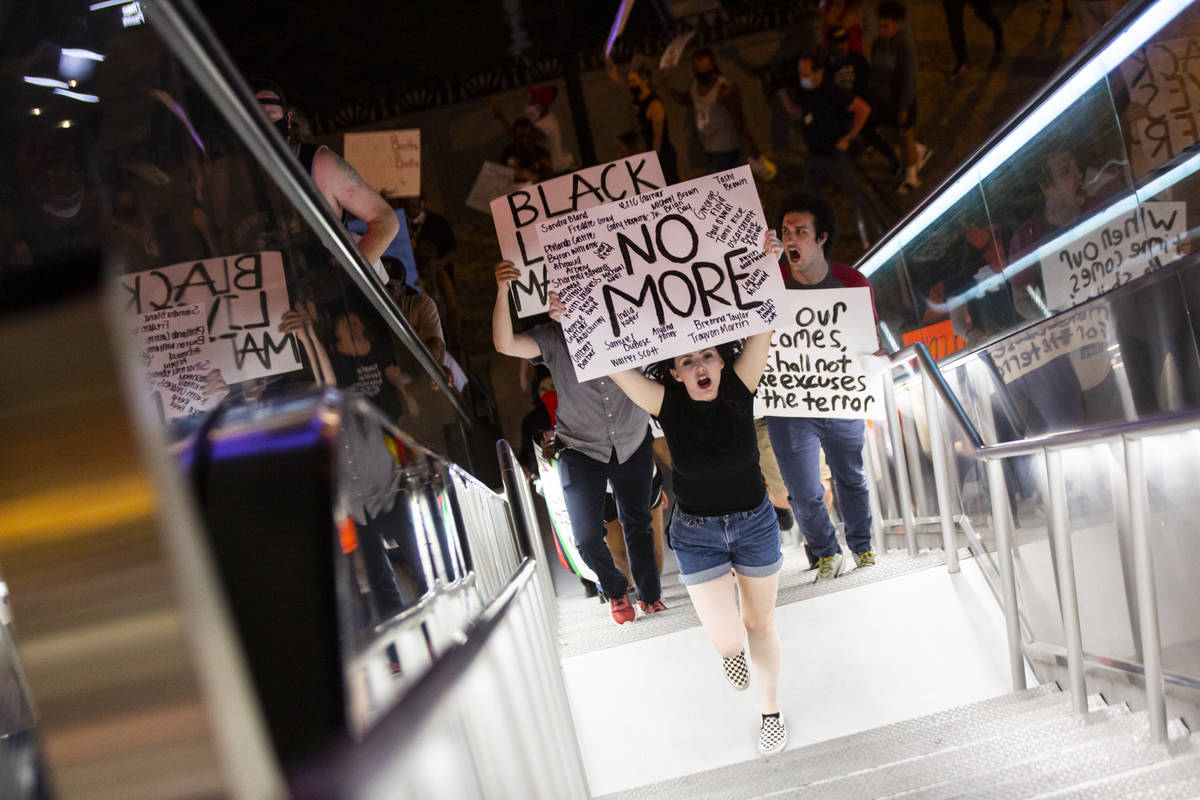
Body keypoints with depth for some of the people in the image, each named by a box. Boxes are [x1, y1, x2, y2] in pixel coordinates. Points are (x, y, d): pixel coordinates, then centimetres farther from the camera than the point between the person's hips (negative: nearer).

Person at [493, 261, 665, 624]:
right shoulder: (553, 338, -11)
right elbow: (505, 344, -24)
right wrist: (502, 292, -37)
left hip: (633, 443, 1)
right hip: (581, 449, -1)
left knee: (637, 523, 13)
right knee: (587, 536, -1)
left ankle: (650, 595, 34)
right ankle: (616, 591, 29)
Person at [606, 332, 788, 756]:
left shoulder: (739, 386, -15)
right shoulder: (666, 402, -17)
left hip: (755, 523, 1)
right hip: (697, 534, -1)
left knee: (761, 622, 18)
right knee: (727, 640, -7)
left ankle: (770, 710, 41)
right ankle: (732, 646, 32)